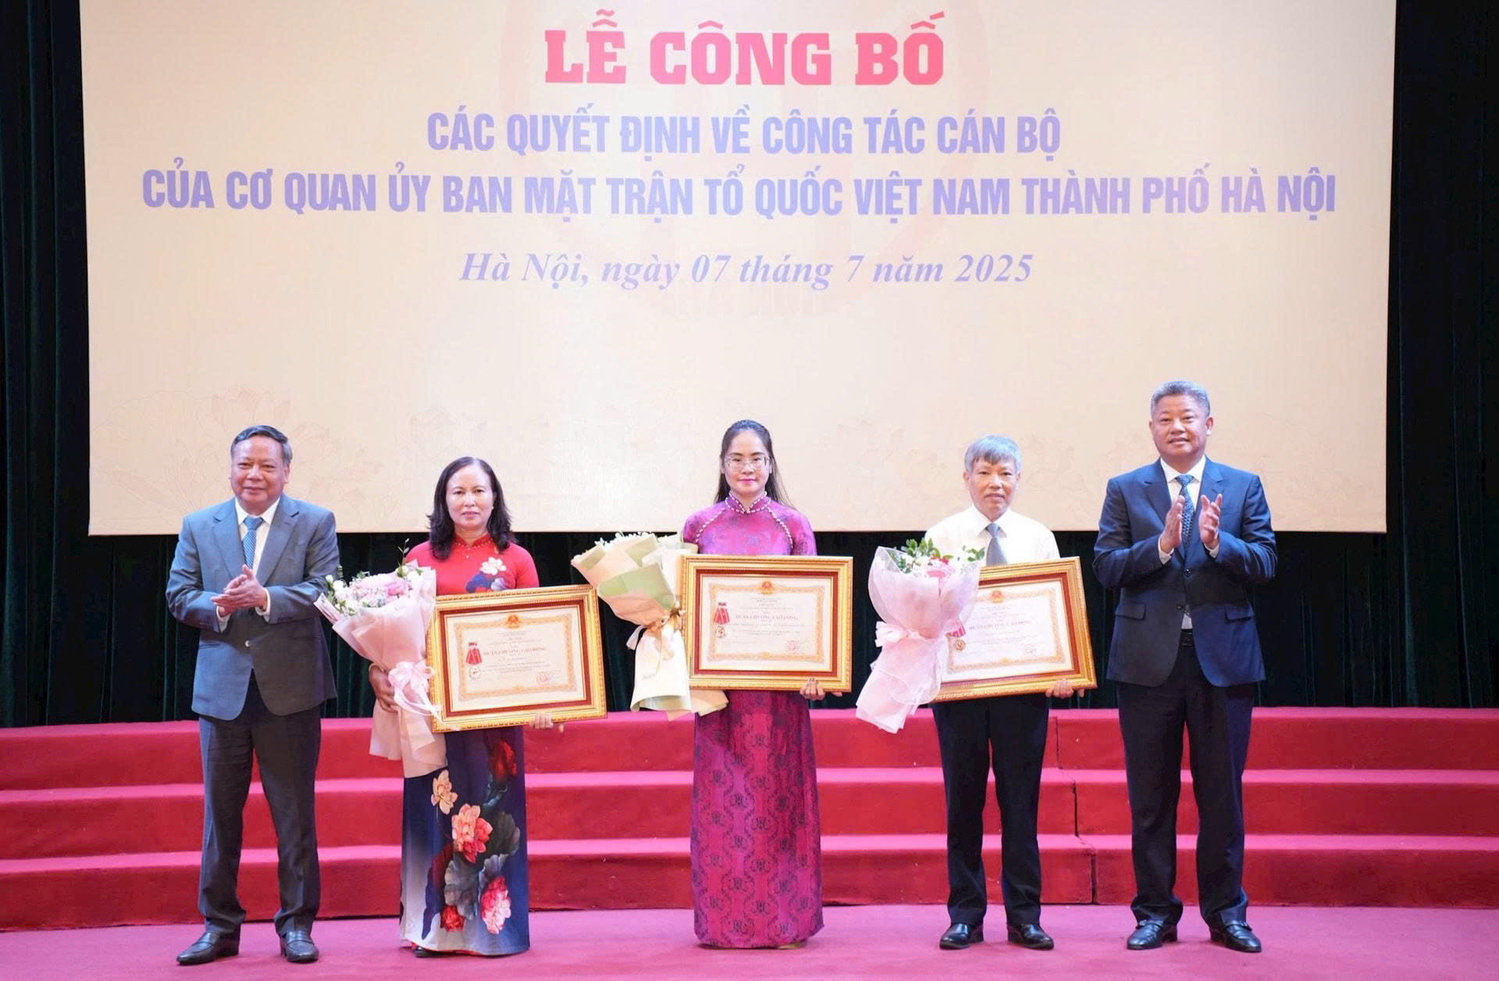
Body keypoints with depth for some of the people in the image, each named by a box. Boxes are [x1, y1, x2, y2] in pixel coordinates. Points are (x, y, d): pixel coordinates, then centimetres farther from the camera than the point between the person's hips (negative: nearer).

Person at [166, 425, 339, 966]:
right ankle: (219, 926, 20)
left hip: (290, 691, -2)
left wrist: (265, 598, -24)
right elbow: (179, 595, 3)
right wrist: (217, 607, -17)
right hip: (221, 688, 2)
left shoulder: (315, 524, 1)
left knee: (295, 814, 5)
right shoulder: (198, 526, 9)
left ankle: (296, 925, 15)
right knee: (220, 813, 9)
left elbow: (324, 591, -10)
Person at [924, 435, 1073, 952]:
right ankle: (965, 914, 15)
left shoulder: (1039, 537, 7)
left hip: (1024, 683, 1)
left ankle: (1024, 916, 13)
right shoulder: (941, 536, 4)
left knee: (1021, 800, 5)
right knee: (963, 799, 6)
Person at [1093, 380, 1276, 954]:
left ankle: (1226, 911, 17)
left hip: (1222, 656, 0)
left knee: (1222, 793, 6)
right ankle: (1155, 912, 15)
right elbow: (1105, 568, -4)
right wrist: (1161, 544, -18)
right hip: (1149, 659, 0)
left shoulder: (1243, 487, 7)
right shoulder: (1125, 490, 6)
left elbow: (1264, 563, -3)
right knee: (1150, 795, 6)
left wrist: (1218, 542, -20)